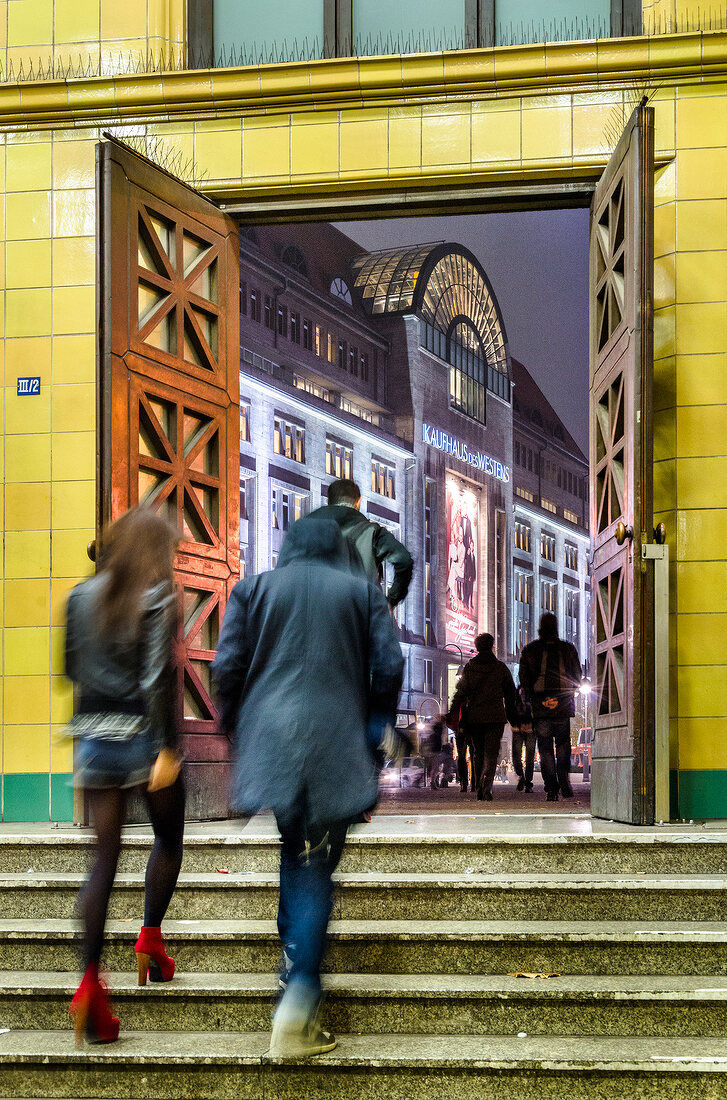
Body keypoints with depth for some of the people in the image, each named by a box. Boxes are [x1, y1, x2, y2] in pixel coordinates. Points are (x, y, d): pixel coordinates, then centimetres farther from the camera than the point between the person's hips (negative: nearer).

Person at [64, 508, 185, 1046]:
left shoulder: (84, 596, 7)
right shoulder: (159, 598, -8)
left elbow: (71, 668, 12)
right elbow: (160, 677, -16)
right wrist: (167, 748, -17)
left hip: (94, 738, 4)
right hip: (145, 738, -4)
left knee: (105, 858, 4)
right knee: (169, 839, 21)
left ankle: (91, 982, -6)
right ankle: (151, 938, 16)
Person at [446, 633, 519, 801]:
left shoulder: (468, 667, 1)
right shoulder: (501, 668, 0)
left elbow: (460, 693, -3)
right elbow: (510, 694, 6)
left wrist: (452, 713, 0)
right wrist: (512, 715, 15)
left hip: (473, 716, 2)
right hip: (495, 717, -2)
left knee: (477, 753, 14)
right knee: (491, 754, -3)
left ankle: (478, 788, 15)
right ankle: (487, 786, -22)